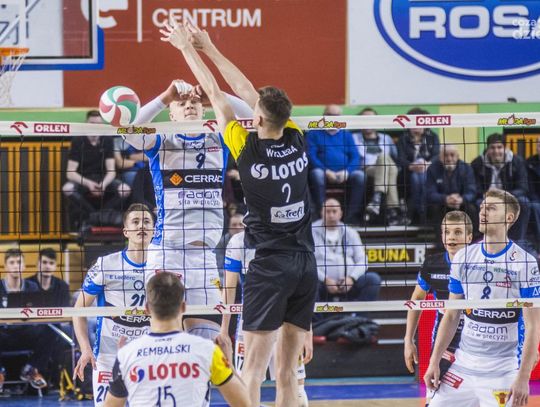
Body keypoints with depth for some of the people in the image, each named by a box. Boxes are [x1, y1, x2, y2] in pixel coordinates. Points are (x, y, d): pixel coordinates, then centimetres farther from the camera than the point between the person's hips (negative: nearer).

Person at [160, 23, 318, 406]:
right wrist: (209, 48, 21)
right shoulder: (297, 141, 3)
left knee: (254, 368, -5)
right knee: (288, 371, 6)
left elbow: (216, 94, 3)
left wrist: (188, 47, 15)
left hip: (269, 266, -5)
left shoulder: (248, 149, -9)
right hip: (306, 264, 5)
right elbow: (247, 91, 13)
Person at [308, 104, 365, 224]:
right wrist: (327, 171, -17)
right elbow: (311, 155, -2)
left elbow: (355, 157, 9)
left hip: (345, 174, 2)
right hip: (323, 171, -2)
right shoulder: (314, 133, 11)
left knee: (360, 175, -28)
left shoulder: (346, 134, 20)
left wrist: (346, 172, -12)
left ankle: (352, 215, -24)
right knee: (317, 174, -36)